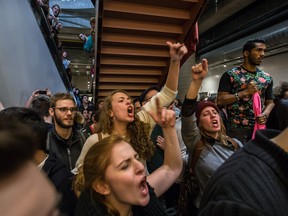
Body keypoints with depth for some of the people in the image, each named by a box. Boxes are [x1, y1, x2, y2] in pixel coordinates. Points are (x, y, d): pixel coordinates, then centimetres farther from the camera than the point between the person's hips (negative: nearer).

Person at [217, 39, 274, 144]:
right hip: (237, 128, -5)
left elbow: (270, 101, 15)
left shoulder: (267, 77, 11)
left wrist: (265, 114, -6)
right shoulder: (230, 75, -5)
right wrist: (245, 92, -18)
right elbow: (220, 101, -11)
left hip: (259, 127, 5)